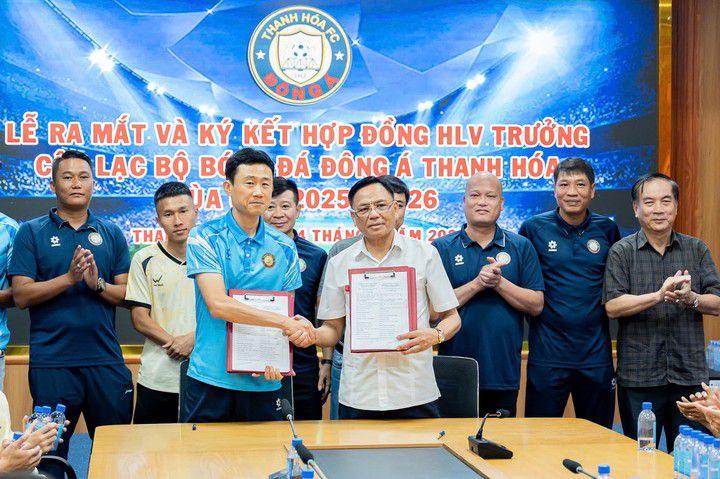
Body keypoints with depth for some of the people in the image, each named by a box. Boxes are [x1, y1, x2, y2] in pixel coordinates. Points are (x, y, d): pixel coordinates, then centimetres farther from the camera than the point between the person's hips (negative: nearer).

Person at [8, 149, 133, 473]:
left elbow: (127, 294, 5)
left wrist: (97, 283, -14)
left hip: (105, 359, 2)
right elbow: (21, 295, -6)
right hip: (52, 361, -2)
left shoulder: (111, 234, 10)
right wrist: (69, 278, -18)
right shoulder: (31, 233, 3)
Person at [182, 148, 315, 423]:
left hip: (264, 382, 3)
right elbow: (218, 305, -16)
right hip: (210, 378, -3)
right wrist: (285, 322, -19)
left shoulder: (284, 247, 7)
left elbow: (288, 312, 9)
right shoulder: (204, 238, -4)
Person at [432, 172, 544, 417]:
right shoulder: (441, 248, 2)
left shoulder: (521, 247, 7)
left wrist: (499, 282, -12)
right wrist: (476, 284, -15)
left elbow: (536, 305, 1)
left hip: (504, 374, 1)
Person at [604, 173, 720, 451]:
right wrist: (659, 295, -20)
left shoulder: (697, 250, 9)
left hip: (689, 375, 2)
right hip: (639, 376, -2)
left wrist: (692, 299, -17)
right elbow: (612, 307, -9)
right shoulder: (622, 252, 1)